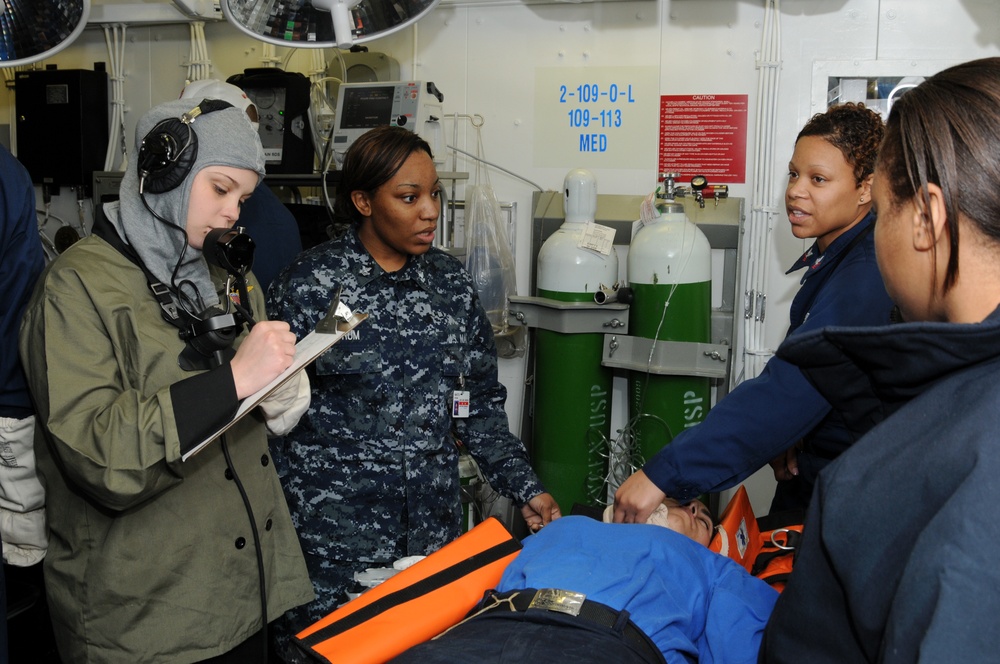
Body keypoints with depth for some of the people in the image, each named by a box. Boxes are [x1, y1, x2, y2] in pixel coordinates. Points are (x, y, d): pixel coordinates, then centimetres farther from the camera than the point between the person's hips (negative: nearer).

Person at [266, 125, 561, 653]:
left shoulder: (450, 282, 6)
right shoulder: (308, 285, -7)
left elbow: (480, 404, 11)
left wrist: (525, 489, 3)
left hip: (435, 527, 4)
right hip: (333, 531, -4)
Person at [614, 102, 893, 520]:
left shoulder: (864, 278, -27)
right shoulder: (832, 257, 6)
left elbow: (786, 392, -37)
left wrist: (663, 474, -41)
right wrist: (787, 438, -10)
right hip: (807, 476, 8)